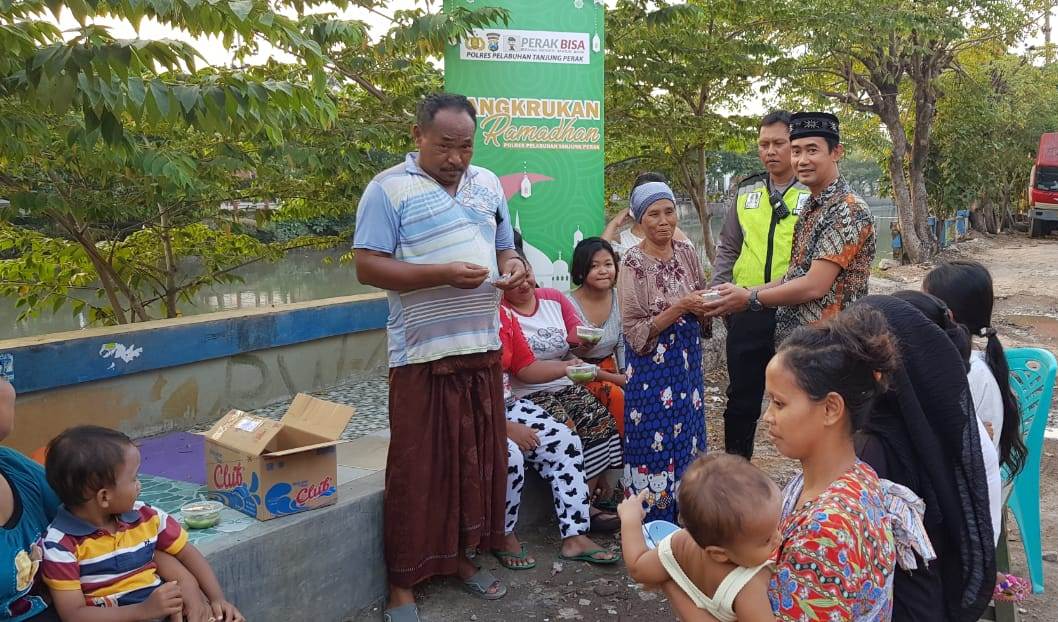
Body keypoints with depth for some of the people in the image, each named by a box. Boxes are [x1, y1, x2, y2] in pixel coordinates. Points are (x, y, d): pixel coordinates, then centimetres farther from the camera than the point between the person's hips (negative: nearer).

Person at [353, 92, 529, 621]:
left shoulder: (488, 184, 13)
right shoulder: (389, 189, -5)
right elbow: (368, 267, -11)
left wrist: (513, 267, -2)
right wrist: (443, 274, -21)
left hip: (483, 349, 6)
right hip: (423, 355, -6)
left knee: (478, 461, 13)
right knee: (418, 471, 0)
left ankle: (460, 556, 30)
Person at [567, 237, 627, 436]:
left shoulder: (619, 299, 2)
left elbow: (622, 345, 12)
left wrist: (626, 375, -4)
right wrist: (613, 378, -17)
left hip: (610, 370, 5)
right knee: (616, 396, -29)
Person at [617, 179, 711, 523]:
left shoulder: (686, 252, 4)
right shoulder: (633, 262, -12)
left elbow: (699, 307, 14)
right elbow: (636, 332, -14)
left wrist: (704, 305, -9)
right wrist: (679, 307, -22)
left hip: (687, 363, 5)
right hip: (652, 369, -5)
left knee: (686, 441, 12)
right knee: (655, 446, 1)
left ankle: (683, 516, 27)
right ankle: (654, 528, 16)